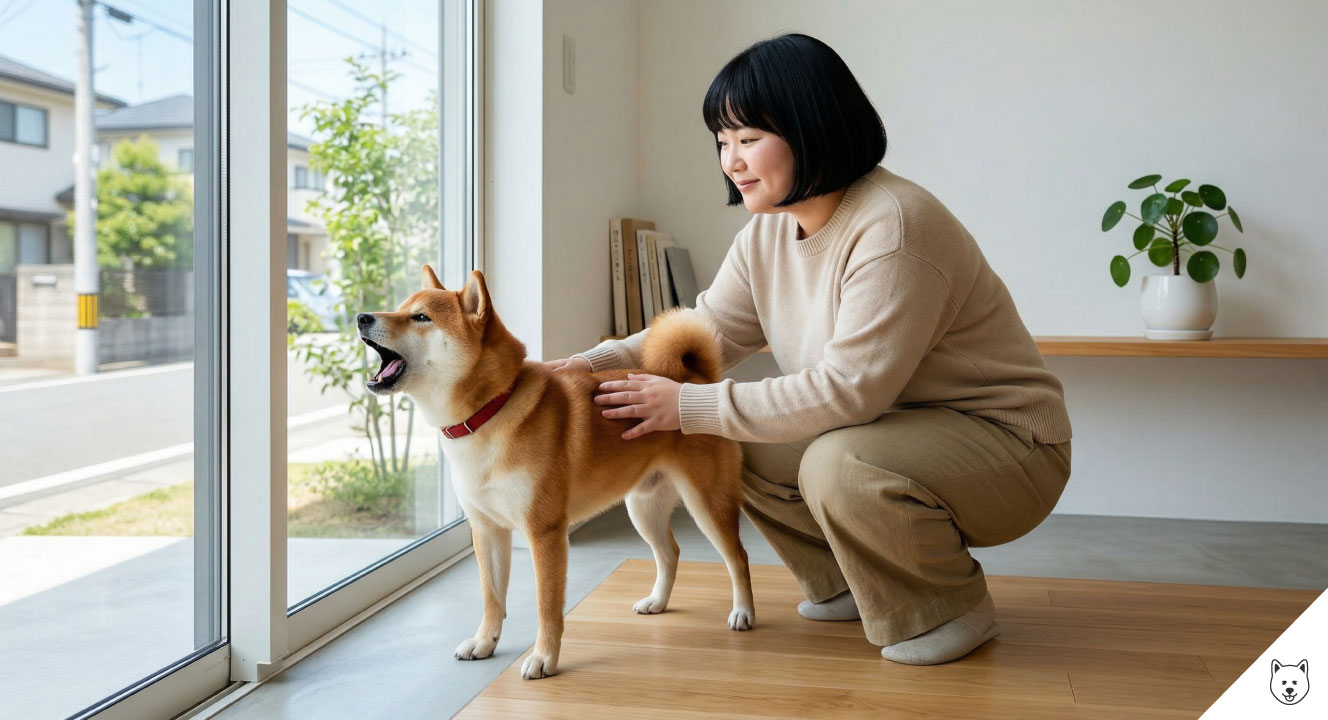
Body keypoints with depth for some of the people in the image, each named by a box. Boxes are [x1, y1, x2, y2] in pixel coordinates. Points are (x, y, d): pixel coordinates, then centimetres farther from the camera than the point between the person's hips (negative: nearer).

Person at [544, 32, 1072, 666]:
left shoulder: (893, 227, -28)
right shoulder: (766, 232, 1)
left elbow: (847, 389, -31)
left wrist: (690, 406, -27)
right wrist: (590, 366, -13)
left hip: (1005, 443, -8)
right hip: (885, 431, 9)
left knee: (838, 464, -34)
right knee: (731, 443, -1)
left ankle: (953, 609, -5)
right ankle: (846, 584, 17)